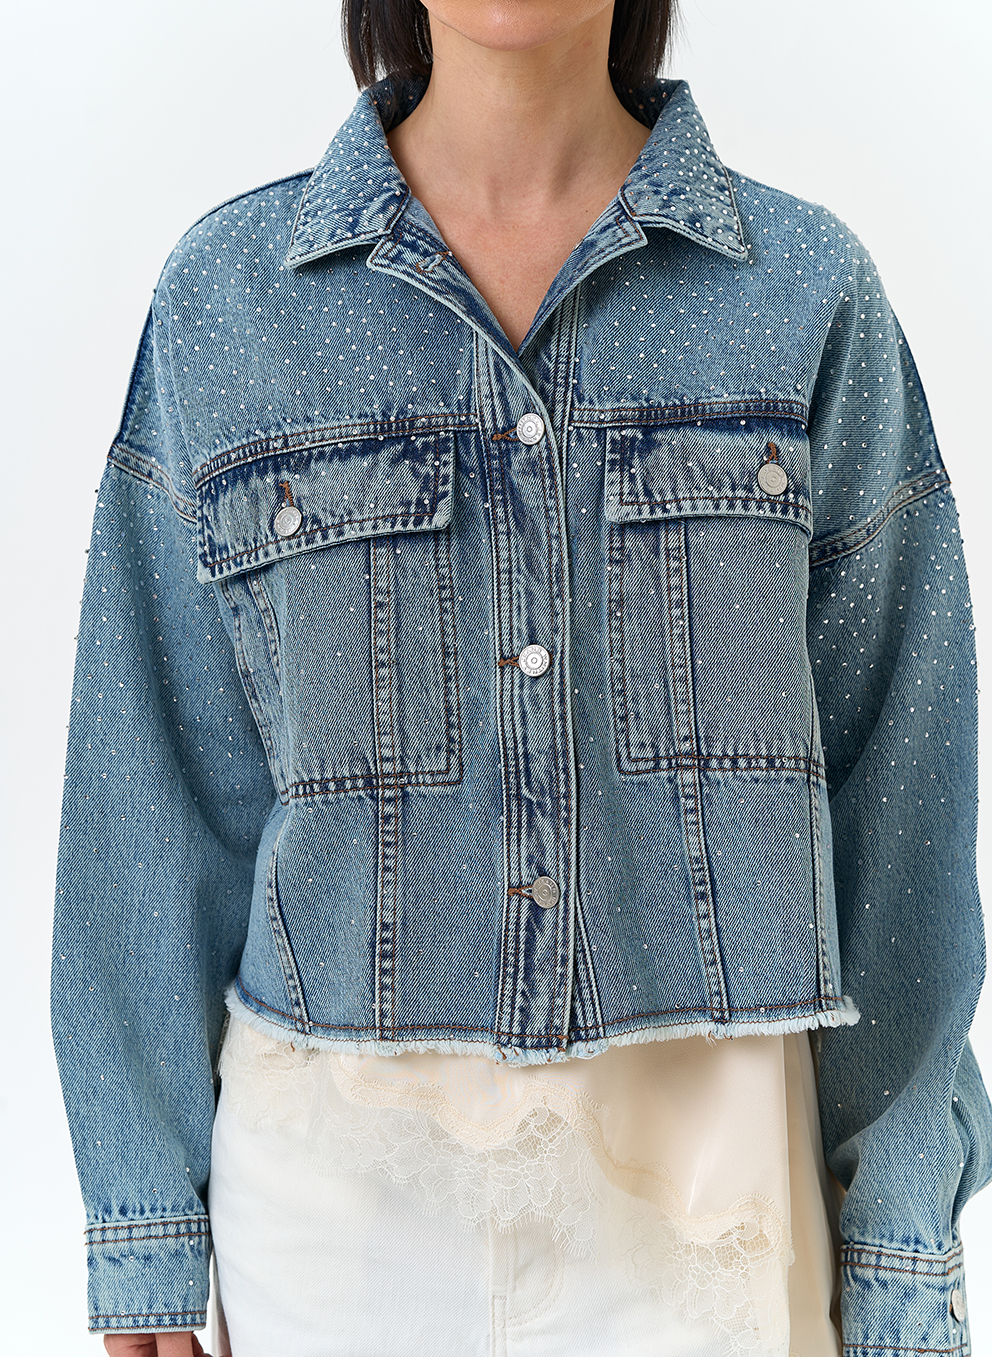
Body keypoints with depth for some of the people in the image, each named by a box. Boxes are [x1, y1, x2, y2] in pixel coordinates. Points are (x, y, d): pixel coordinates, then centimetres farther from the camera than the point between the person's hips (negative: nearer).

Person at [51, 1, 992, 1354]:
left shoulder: (810, 289, -2)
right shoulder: (225, 294, -2)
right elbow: (161, 781, 0)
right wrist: (148, 1240, 1)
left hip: (705, 1169, 1)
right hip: (343, 1174, 0)